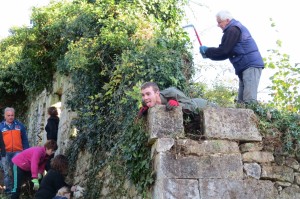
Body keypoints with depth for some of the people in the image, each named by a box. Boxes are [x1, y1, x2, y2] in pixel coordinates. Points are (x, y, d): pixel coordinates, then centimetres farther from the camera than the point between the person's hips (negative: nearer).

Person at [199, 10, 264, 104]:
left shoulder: (233, 30, -10)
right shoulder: (236, 28, 24)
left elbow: (223, 51, -14)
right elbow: (227, 53, 22)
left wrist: (207, 51, -1)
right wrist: (209, 54, 13)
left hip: (251, 65, -11)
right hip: (246, 66, 11)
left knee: (249, 100, -18)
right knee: (241, 101, 7)